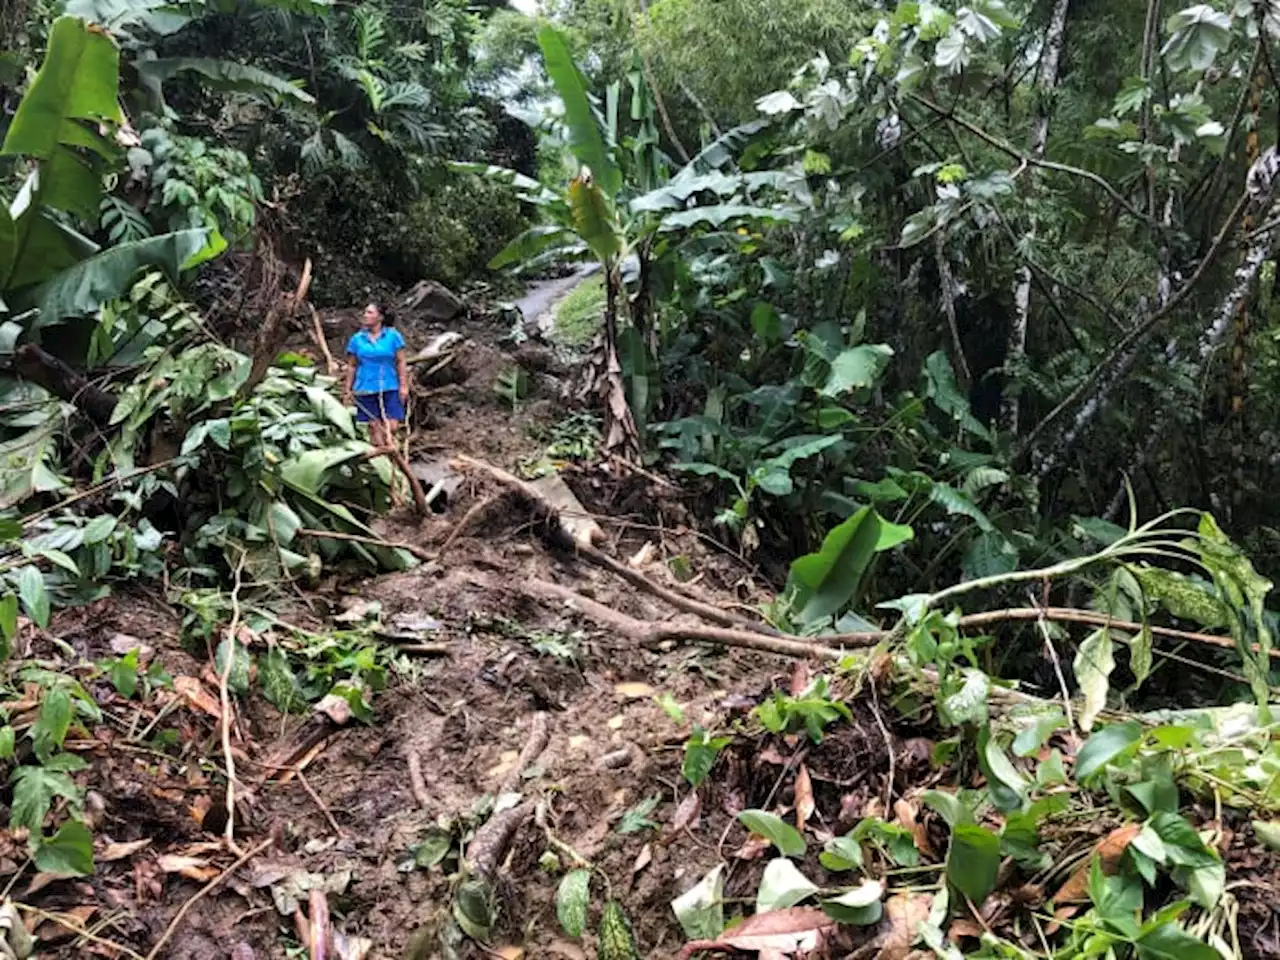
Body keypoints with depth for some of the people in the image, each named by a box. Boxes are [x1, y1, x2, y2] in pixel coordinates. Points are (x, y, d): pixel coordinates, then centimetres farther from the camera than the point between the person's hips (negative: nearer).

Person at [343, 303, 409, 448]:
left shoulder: (393, 335, 1)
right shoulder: (357, 339, 5)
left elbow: (401, 362, 1)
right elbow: (352, 366, 9)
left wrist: (403, 385, -5)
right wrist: (348, 389, 6)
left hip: (390, 388, -1)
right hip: (366, 389, 1)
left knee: (391, 427, -8)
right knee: (375, 426, 3)